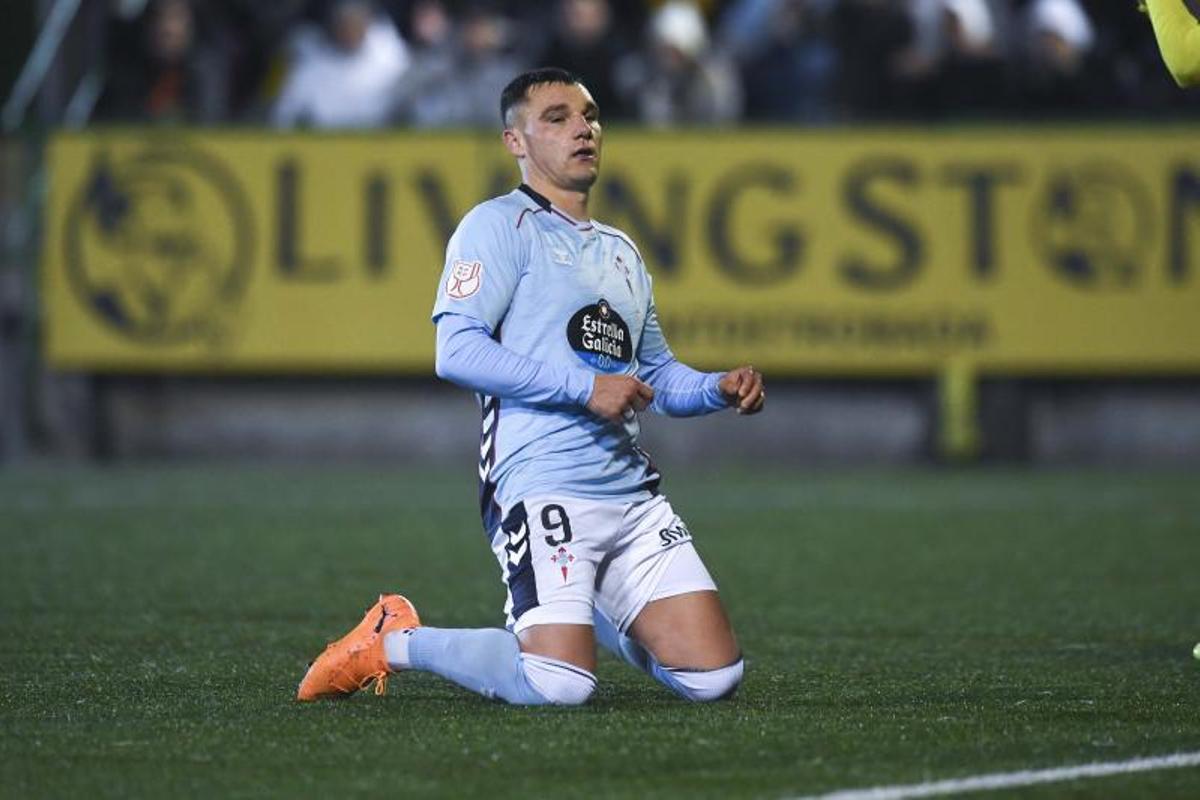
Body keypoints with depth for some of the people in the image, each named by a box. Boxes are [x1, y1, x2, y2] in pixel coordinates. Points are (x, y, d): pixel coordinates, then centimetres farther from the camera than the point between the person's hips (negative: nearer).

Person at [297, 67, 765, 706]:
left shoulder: (621, 251, 25)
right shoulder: (499, 225, -1)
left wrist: (721, 389, 10)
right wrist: (586, 386, -17)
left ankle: (583, 613, 27)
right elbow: (456, 353, -13)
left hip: (631, 493, 8)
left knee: (713, 675, -2)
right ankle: (394, 642, 2)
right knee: (560, 685, -24)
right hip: (540, 483, -8)